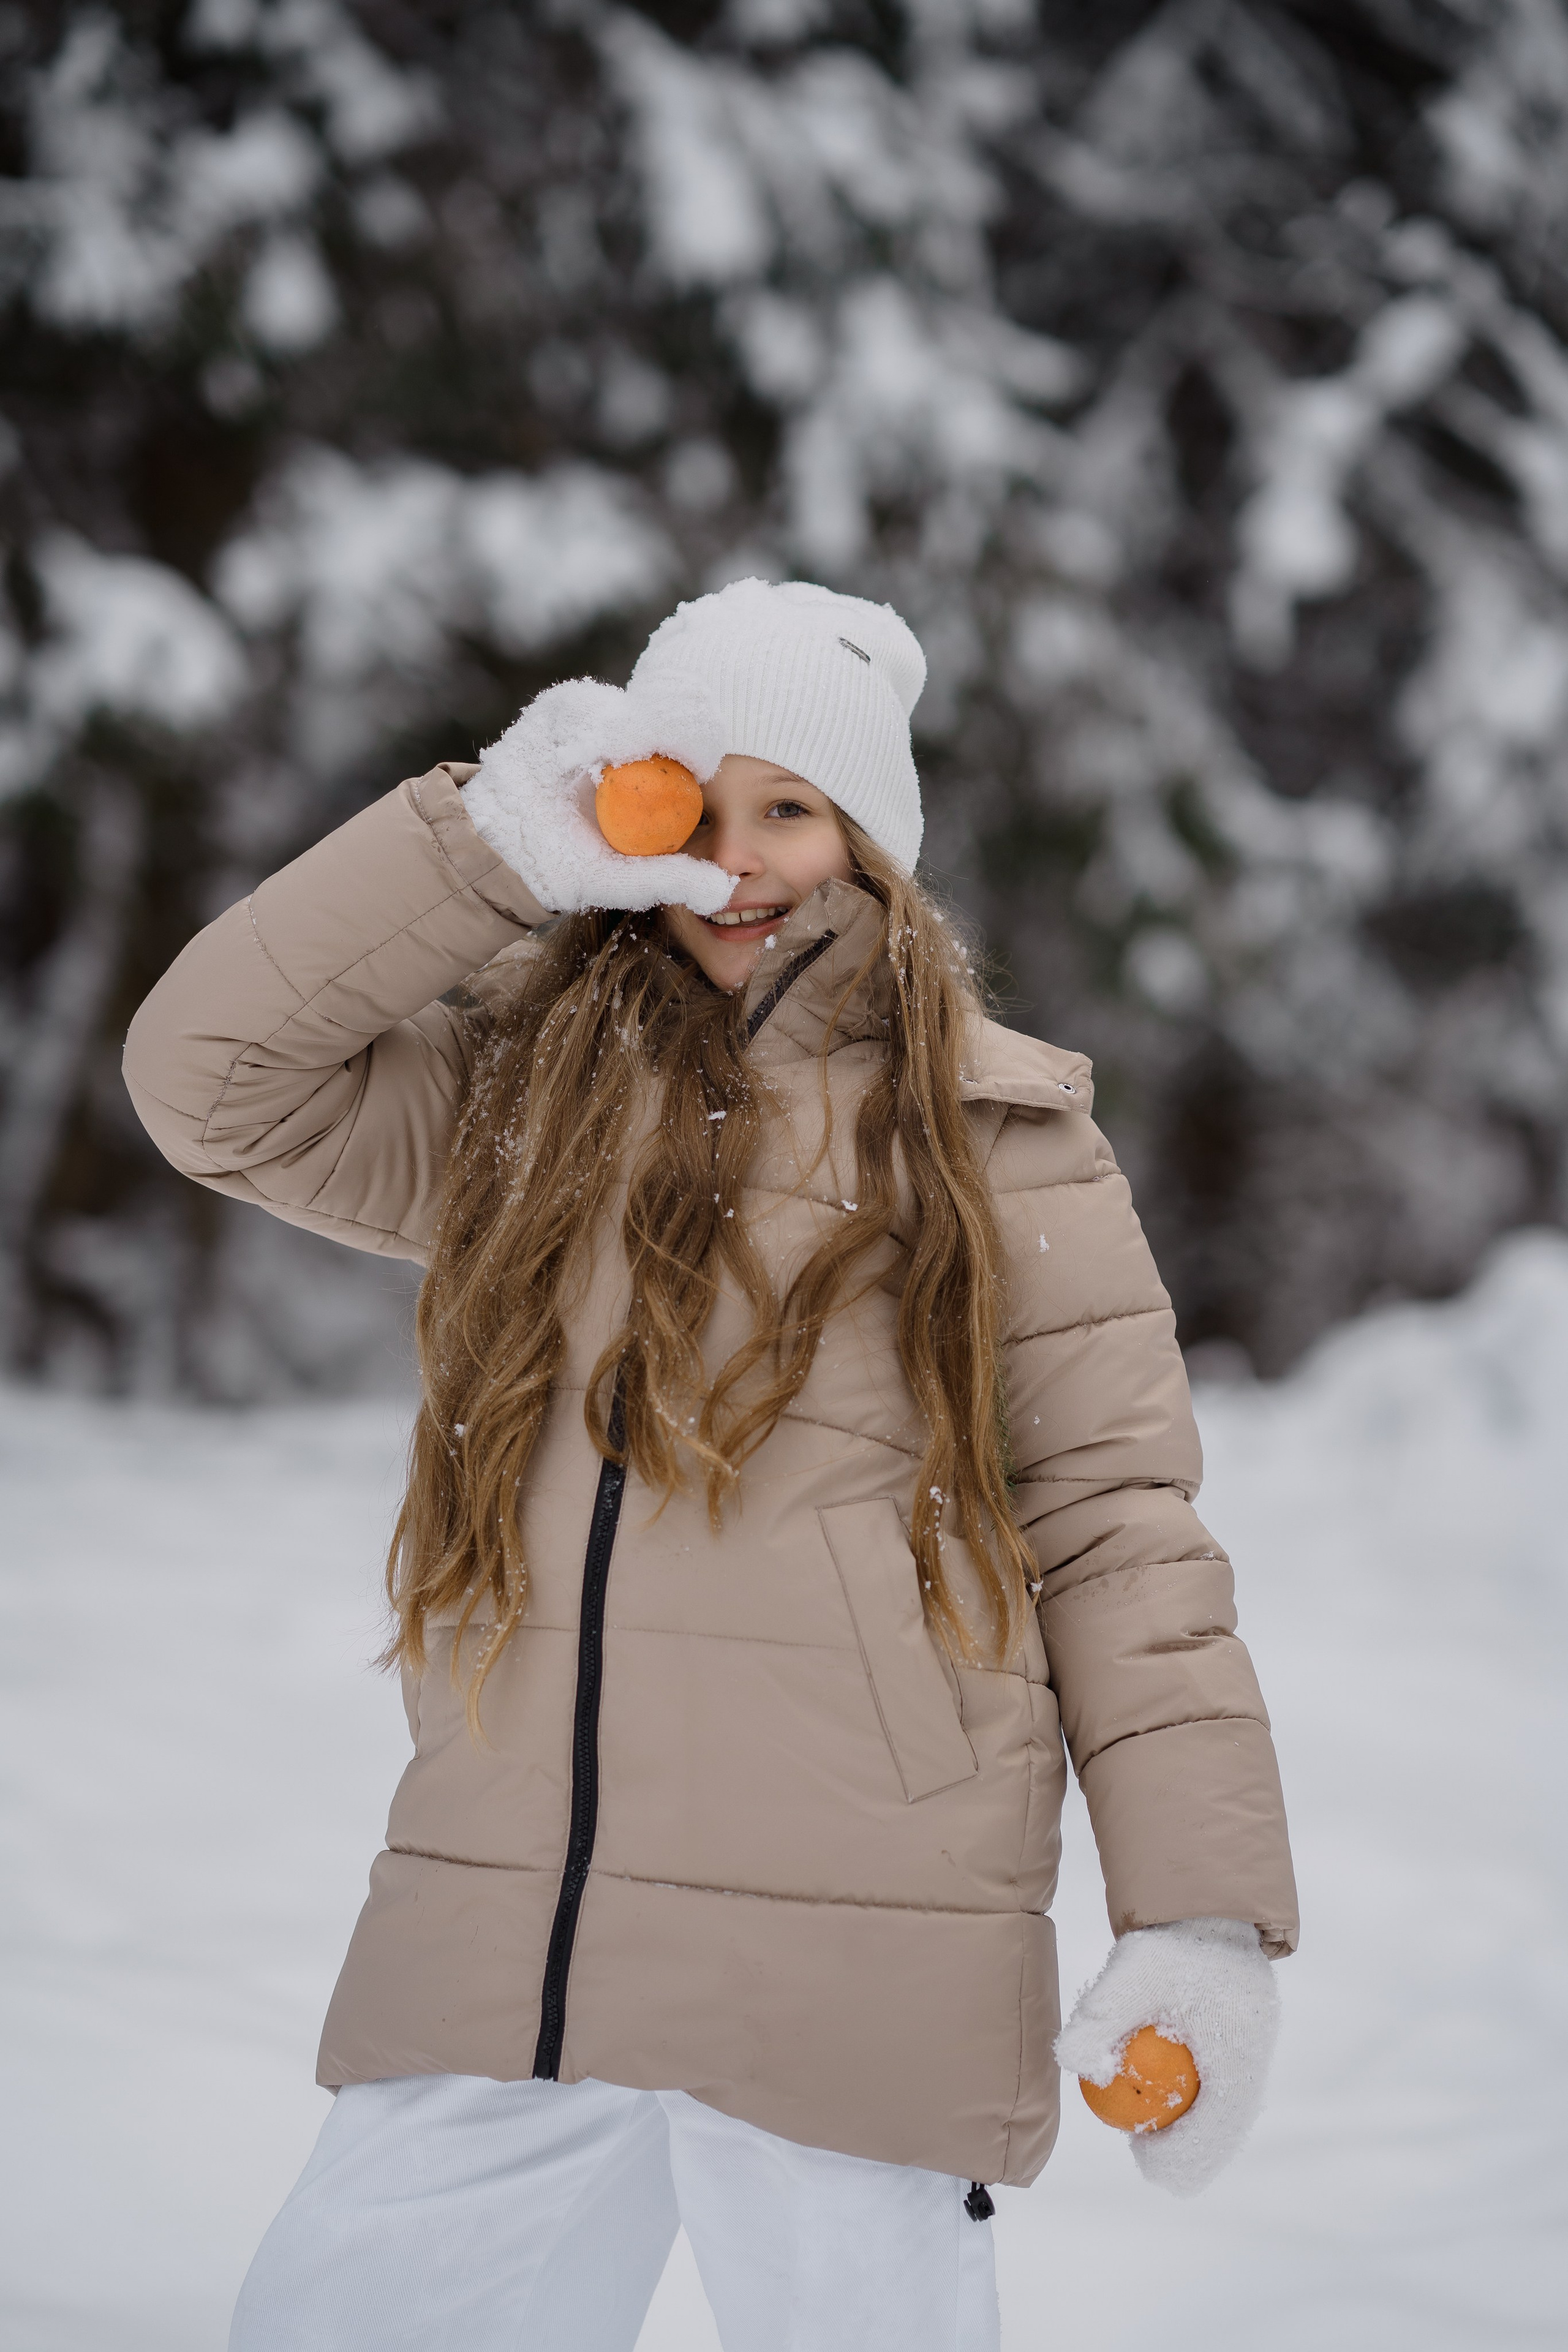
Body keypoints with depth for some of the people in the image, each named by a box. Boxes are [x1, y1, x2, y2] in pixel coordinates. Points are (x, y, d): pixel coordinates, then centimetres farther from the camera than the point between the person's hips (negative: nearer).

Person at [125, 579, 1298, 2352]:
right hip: (499, 1943, 4)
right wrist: (493, 845, 0)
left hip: (852, 1974, -3)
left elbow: (1114, 1523, 2)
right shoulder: (525, 1094, 16)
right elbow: (210, 1077, 6)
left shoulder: (991, 1136, 5)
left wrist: (1204, 1922, -5)